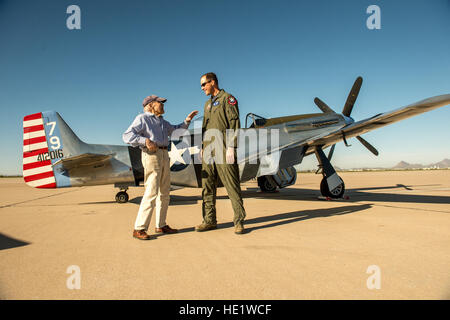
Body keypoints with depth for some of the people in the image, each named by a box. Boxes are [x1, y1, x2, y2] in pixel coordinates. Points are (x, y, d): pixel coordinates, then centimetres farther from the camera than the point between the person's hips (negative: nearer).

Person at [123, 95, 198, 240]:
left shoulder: (162, 122, 23)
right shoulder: (142, 118, -1)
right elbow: (127, 136, -11)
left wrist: (187, 120, 20)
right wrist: (145, 141, -23)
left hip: (164, 155, 9)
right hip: (151, 155, -8)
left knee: (164, 192, 9)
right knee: (151, 192, -14)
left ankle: (161, 225, 19)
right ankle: (139, 229, -7)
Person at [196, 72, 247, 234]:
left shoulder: (228, 99, -1)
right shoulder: (208, 104, 23)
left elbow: (234, 123, -10)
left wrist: (231, 147, -17)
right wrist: (202, 147, 16)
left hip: (223, 150, -8)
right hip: (208, 151, 8)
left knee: (232, 186, -5)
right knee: (208, 186, 7)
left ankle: (239, 221, 2)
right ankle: (209, 220, 16)